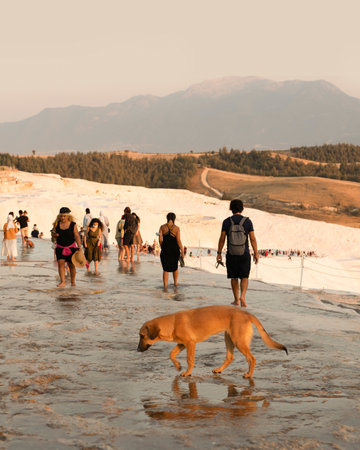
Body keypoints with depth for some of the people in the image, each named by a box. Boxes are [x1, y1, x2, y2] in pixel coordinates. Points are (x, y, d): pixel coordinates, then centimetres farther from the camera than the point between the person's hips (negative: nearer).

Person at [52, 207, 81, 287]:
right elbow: (53, 233, 11)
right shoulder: (57, 224, 0)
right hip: (60, 247, 2)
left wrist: (79, 247, -17)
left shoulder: (73, 225, -6)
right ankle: (62, 282, -15)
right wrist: (54, 234, -14)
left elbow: (77, 236, -7)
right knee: (60, 263, -13)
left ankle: (73, 282, 20)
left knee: (71, 265, 4)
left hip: (71, 247, -2)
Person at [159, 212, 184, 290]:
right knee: (175, 267, 22)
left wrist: (162, 247, 12)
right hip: (175, 250, 0)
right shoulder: (176, 228, -8)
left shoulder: (162, 227, -4)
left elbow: (160, 239, -4)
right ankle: (175, 283, 37)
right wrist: (182, 251, -3)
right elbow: (178, 241, -10)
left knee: (165, 269, 4)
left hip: (165, 249, 0)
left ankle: (165, 286, -6)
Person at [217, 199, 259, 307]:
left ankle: (236, 300, 18)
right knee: (244, 277, 7)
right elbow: (253, 239, -4)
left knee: (234, 277, 14)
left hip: (231, 254, 1)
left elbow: (222, 239, -4)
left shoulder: (226, 222, -4)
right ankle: (242, 296, -16)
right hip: (244, 254, 0)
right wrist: (256, 254, 2)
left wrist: (219, 253, 4)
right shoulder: (247, 221, -3)